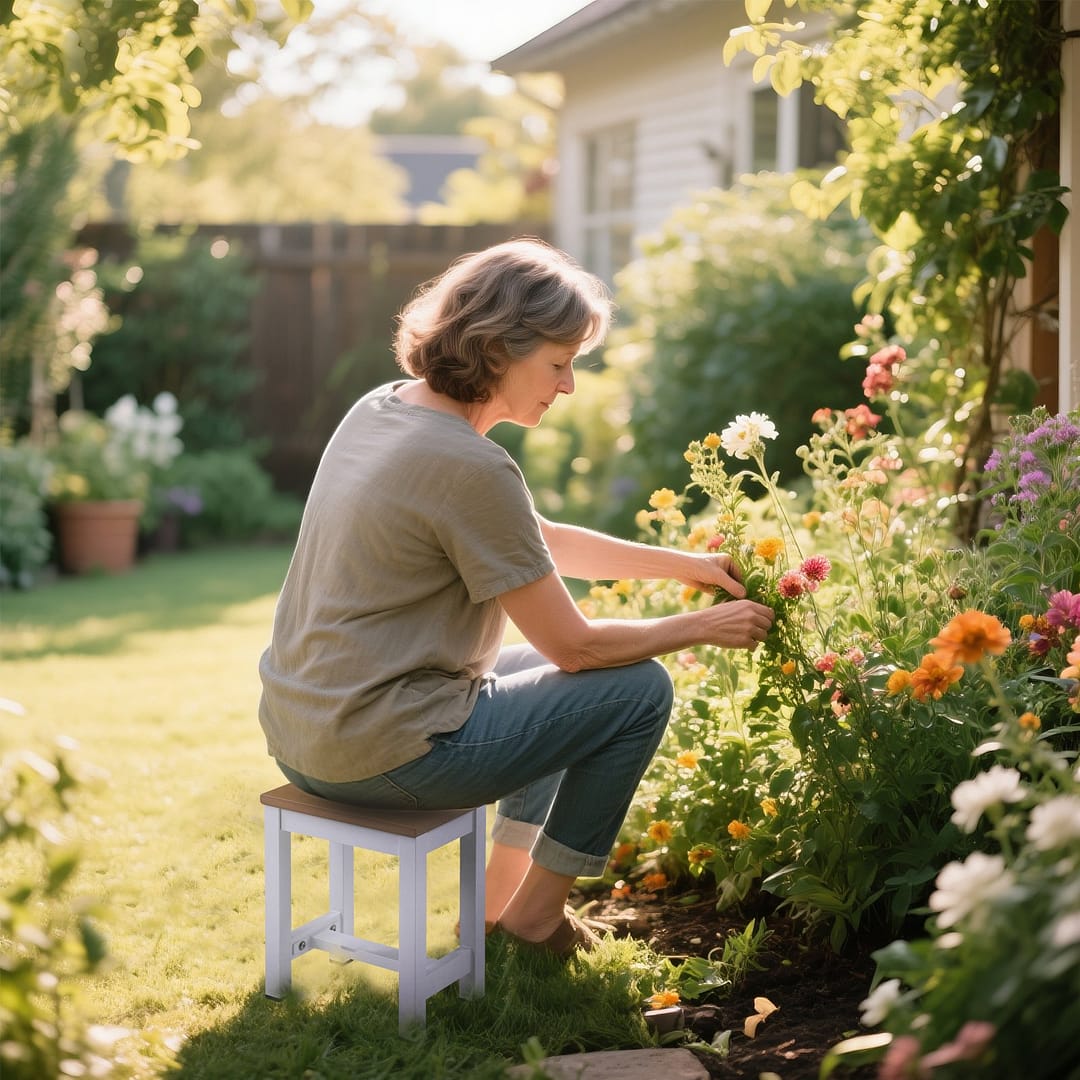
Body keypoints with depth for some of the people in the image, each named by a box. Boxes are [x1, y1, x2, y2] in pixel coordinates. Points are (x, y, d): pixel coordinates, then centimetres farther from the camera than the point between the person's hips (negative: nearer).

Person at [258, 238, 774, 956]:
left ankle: (501, 899, 32)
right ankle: (537, 909, 18)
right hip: (380, 752, -9)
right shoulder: (471, 467, -22)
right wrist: (705, 627, 1)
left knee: (551, 677, 27)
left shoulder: (379, 410, 7)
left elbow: (541, 541, 17)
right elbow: (575, 644, -14)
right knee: (641, 690, 2)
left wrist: (685, 564, 15)